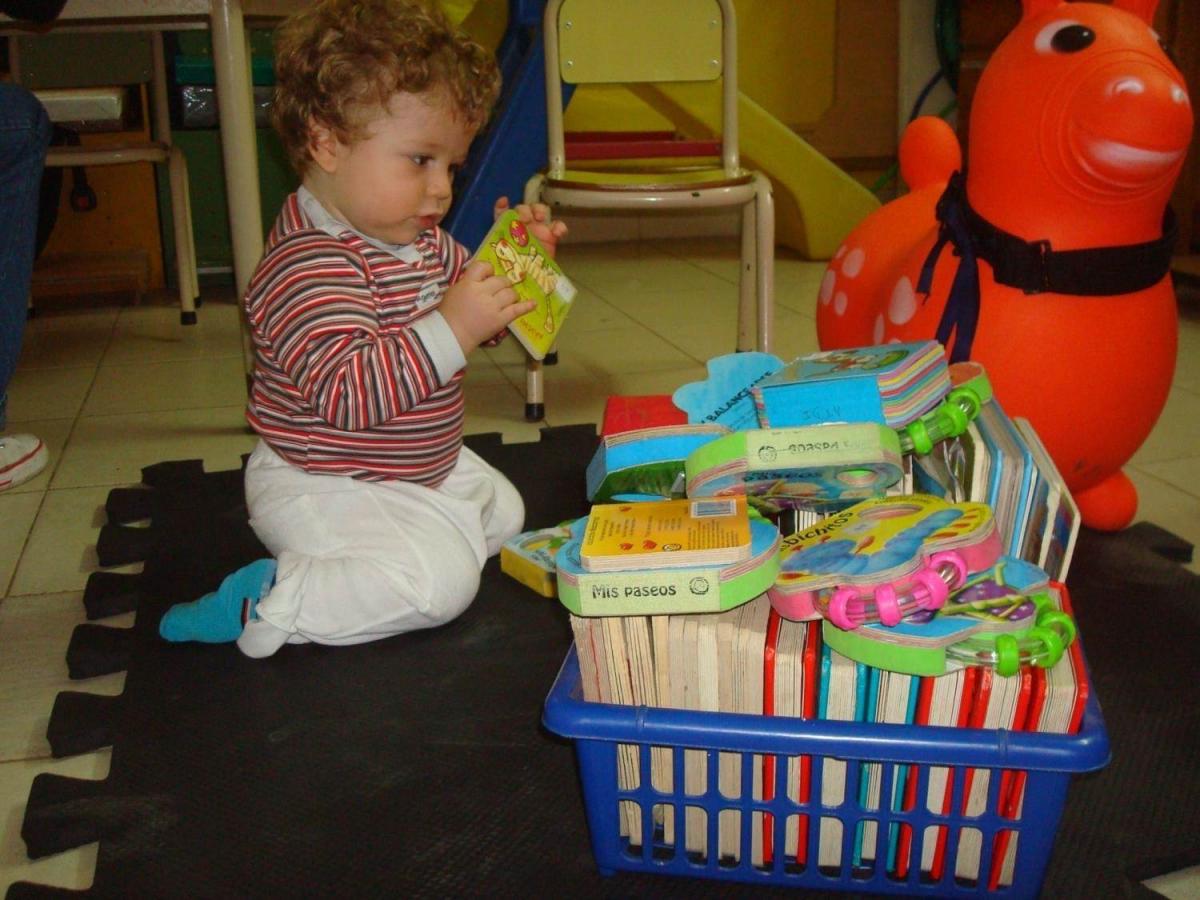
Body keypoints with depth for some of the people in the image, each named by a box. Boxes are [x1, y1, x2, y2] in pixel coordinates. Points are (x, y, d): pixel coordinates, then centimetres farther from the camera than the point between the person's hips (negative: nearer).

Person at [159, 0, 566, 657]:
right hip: (319, 486, -10)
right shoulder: (309, 266, -29)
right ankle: (268, 600, -14)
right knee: (441, 579, -24)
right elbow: (345, 392, -38)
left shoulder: (420, 241, 3)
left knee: (502, 511, 23)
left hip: (419, 467, 11)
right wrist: (453, 329, -41)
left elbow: (466, 299, 19)